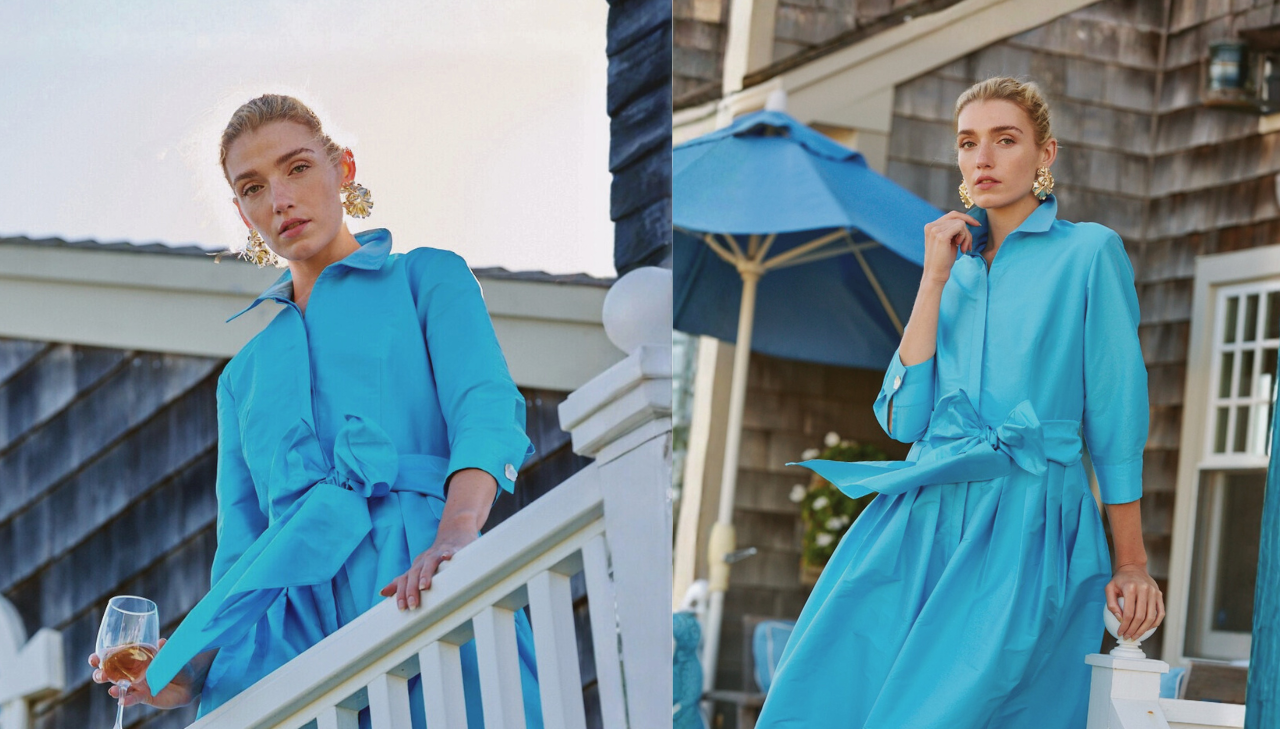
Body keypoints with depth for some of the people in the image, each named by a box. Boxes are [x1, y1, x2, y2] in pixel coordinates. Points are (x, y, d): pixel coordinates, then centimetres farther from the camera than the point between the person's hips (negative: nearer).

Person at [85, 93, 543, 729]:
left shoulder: (427, 278, 16)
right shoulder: (245, 373, 29)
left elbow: (487, 412, -3)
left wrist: (455, 536, -24)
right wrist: (195, 669, 2)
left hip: (412, 587, -3)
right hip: (291, 630, 4)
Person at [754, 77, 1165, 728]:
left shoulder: (1088, 252, 2)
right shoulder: (954, 264, 17)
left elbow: (1116, 418, 2)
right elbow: (903, 417, 5)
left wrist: (1130, 564, 2)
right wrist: (935, 280, 1)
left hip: (1028, 526, -5)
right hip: (921, 520, 5)